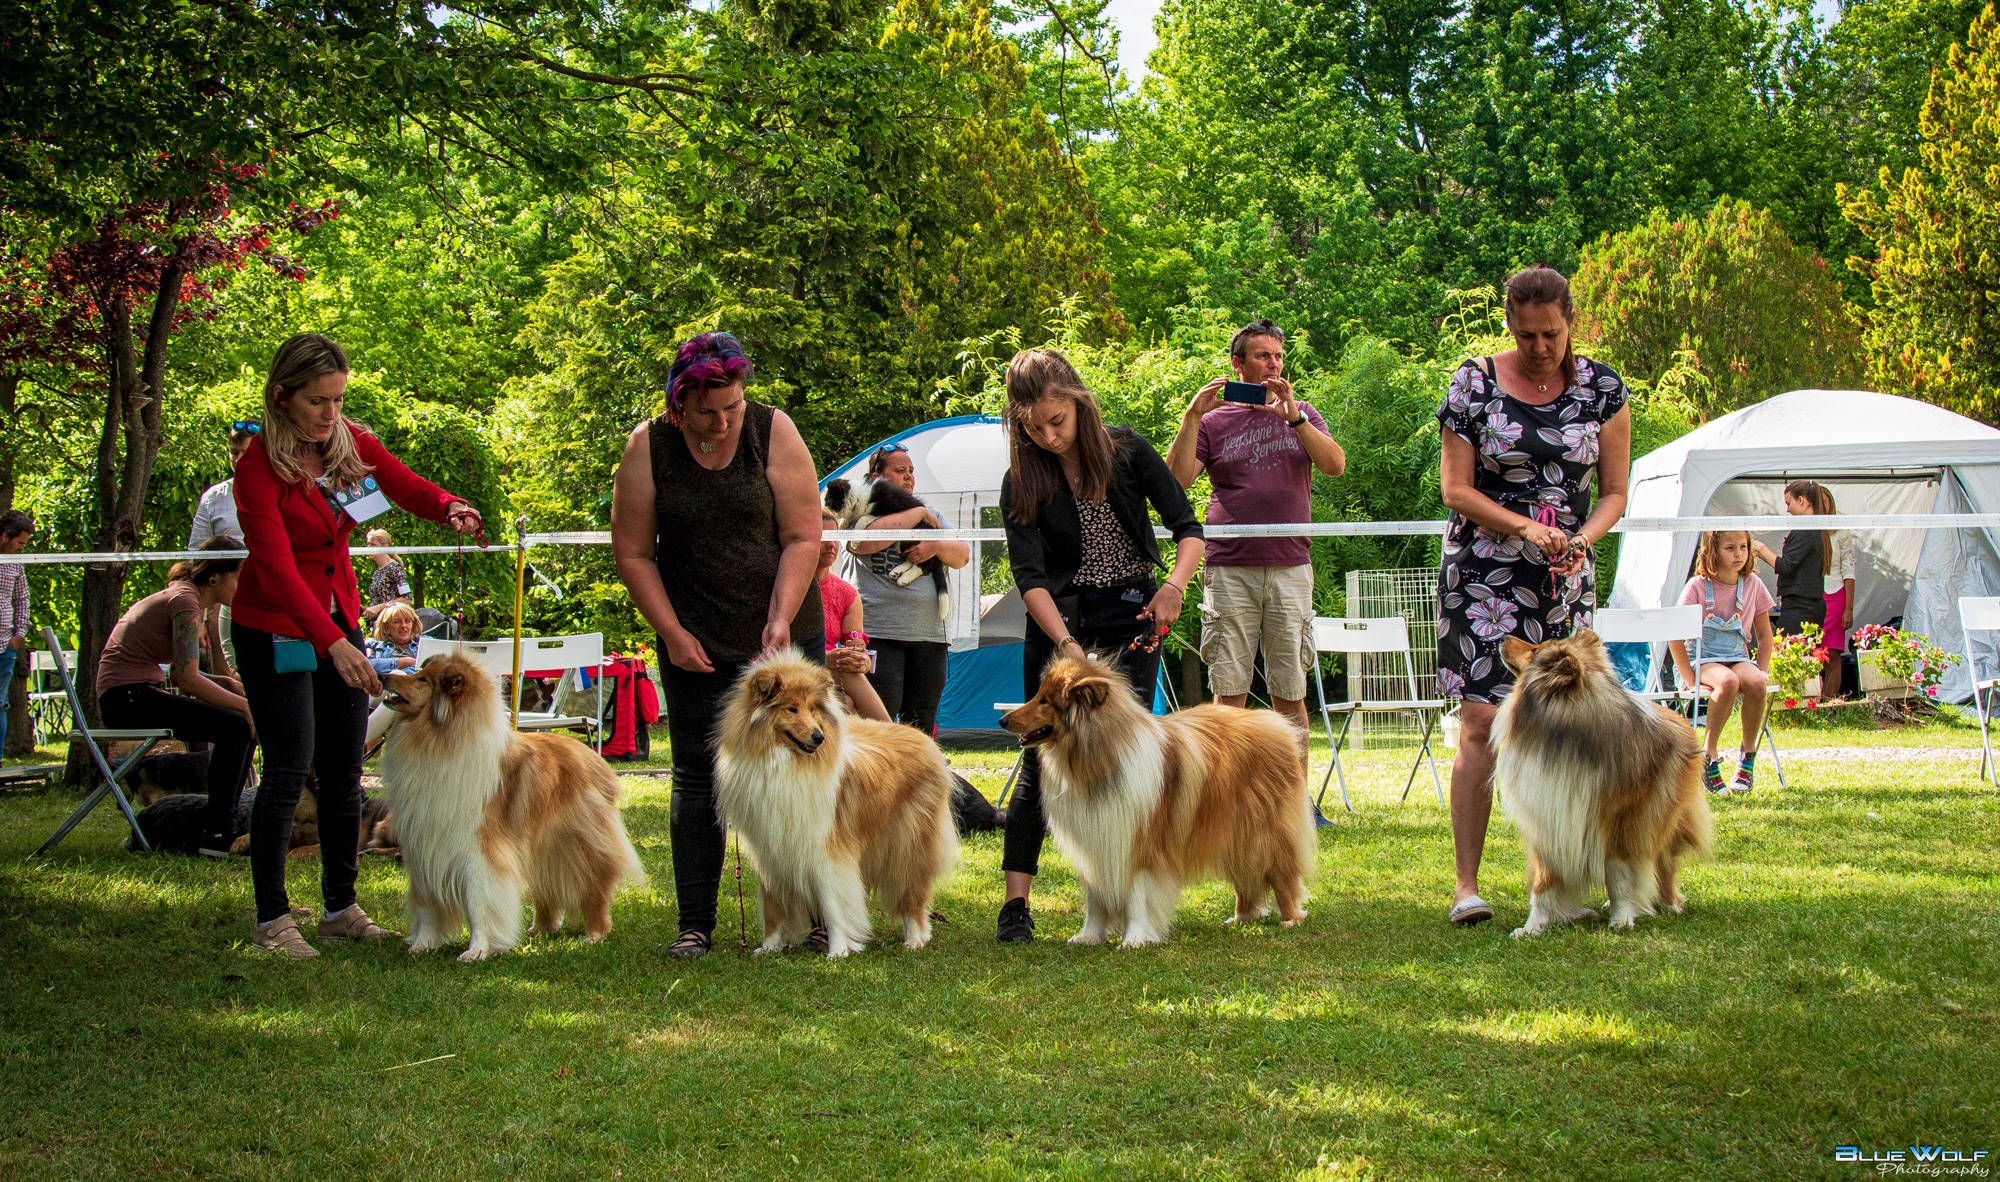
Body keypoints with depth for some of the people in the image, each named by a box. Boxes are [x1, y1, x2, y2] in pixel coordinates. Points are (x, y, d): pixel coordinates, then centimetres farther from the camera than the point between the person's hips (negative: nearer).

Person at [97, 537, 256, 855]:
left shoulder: (187, 597, 16)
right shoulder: (185, 601, -15)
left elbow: (179, 674, 15)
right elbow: (187, 678, -23)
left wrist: (228, 684, 1)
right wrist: (243, 704, -18)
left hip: (142, 694, 10)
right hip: (127, 698, -10)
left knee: (246, 723, 7)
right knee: (235, 725, -20)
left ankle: (225, 823, 12)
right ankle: (217, 835, -19)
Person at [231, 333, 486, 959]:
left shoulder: (349, 441, -3)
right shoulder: (260, 466, -21)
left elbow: (409, 487, -5)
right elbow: (278, 569, -29)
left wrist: (450, 508, -30)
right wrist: (334, 644, -39)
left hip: (338, 619, 6)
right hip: (275, 627, -6)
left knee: (343, 771, 8)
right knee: (289, 767, -8)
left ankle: (341, 908, 17)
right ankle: (271, 916, 1)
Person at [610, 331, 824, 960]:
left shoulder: (773, 431, -7)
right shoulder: (648, 448, -6)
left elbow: (803, 538, -7)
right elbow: (633, 553, -2)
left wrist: (782, 619, -16)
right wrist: (672, 633, -9)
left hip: (785, 637, 0)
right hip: (697, 646, 0)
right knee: (697, 779, 1)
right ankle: (695, 926, 6)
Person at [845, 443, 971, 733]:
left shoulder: (931, 516, 21)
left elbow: (962, 556, 15)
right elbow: (863, 540, -19)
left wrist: (936, 547, -9)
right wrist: (918, 514, -9)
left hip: (930, 634, 6)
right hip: (879, 633, -5)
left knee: (921, 726, 7)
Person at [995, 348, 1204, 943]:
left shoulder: (1128, 451, -5)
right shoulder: (1021, 482, -6)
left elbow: (1188, 529, -3)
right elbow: (1029, 575, -15)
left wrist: (1175, 583, -24)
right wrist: (1067, 646, -28)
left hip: (1133, 615, 0)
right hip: (1059, 621, 0)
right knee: (1042, 758, -6)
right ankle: (1016, 900, -3)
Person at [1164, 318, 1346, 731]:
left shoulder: (1301, 416, 15)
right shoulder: (1214, 421, 10)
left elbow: (1336, 465, -1)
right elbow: (1177, 479, 0)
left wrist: (1293, 417, -13)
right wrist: (1192, 417, -10)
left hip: (1290, 568, 1)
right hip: (1229, 569, -1)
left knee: (1290, 694, 1)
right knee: (1229, 693, -3)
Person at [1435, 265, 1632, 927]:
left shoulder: (1603, 389, 3)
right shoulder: (1475, 384, -3)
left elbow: (1614, 493, 7)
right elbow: (1455, 488, -5)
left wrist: (1581, 539, -13)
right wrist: (1525, 527, -18)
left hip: (1565, 576, 3)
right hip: (1482, 574, -2)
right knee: (1482, 722, -12)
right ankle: (1466, 883, -12)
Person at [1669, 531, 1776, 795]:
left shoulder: (1753, 585, 6)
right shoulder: (1697, 586, -5)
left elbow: (1764, 635, 13)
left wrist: (1762, 671, -1)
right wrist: (1688, 676, -15)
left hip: (1738, 657, 3)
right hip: (1703, 658, -3)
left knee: (1756, 684, -32)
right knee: (1728, 681, -38)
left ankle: (1748, 756, -13)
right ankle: (1708, 757, -23)